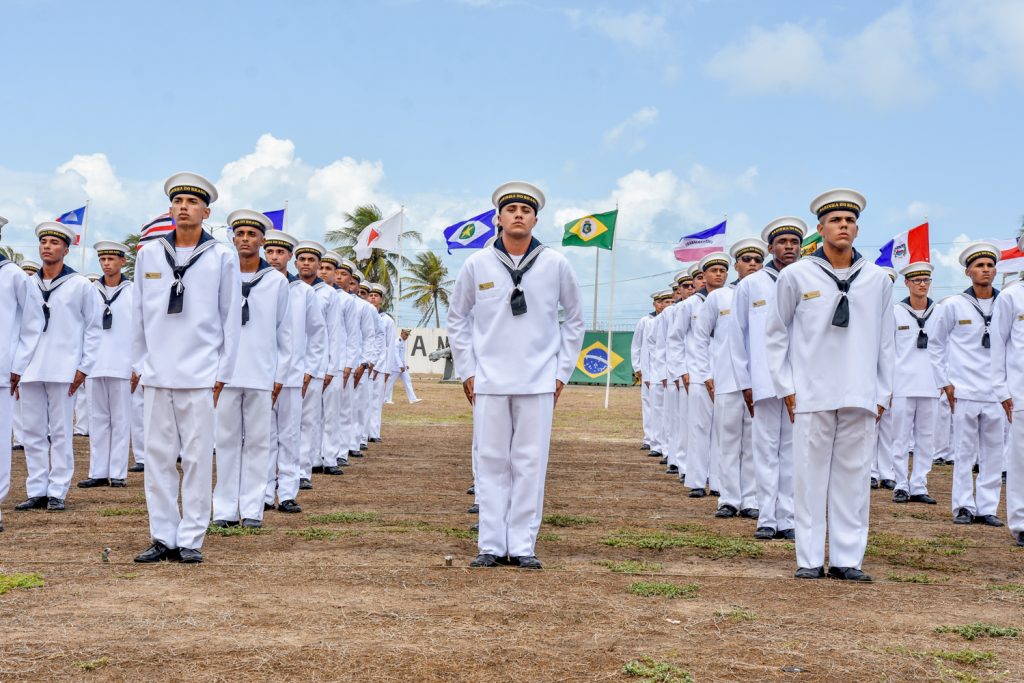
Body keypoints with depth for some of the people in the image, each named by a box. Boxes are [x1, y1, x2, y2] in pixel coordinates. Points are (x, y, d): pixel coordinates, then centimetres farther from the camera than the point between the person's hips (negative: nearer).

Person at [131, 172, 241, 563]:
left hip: (200, 374, -2)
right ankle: (163, 537, 13)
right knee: (158, 455, 5)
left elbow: (231, 318, 2)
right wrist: (139, 363, 12)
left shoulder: (222, 257, 1)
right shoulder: (149, 253, 8)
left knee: (197, 457, 1)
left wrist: (223, 373, -1)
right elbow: (139, 314, 13)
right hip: (156, 372, 3)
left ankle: (191, 539, 7)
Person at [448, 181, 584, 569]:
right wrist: (466, 371, 6)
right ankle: (491, 546, 11)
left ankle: (523, 546, 9)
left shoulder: (555, 265, 2)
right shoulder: (477, 264, 2)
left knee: (531, 464, 1)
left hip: (538, 382, 0)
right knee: (491, 463, 3)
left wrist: (562, 371, 7)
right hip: (489, 381, 0)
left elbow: (574, 319, 11)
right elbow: (457, 319, 11)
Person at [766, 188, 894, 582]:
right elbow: (777, 334, 8)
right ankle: (810, 560, 8)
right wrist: (786, 387, 3)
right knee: (811, 476, 1)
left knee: (854, 477, 3)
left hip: (861, 397, 2)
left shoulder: (878, 280, 8)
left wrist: (883, 394, 8)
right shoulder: (796, 276, 2)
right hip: (812, 396, -2)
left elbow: (885, 341, 12)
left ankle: (847, 560, 11)